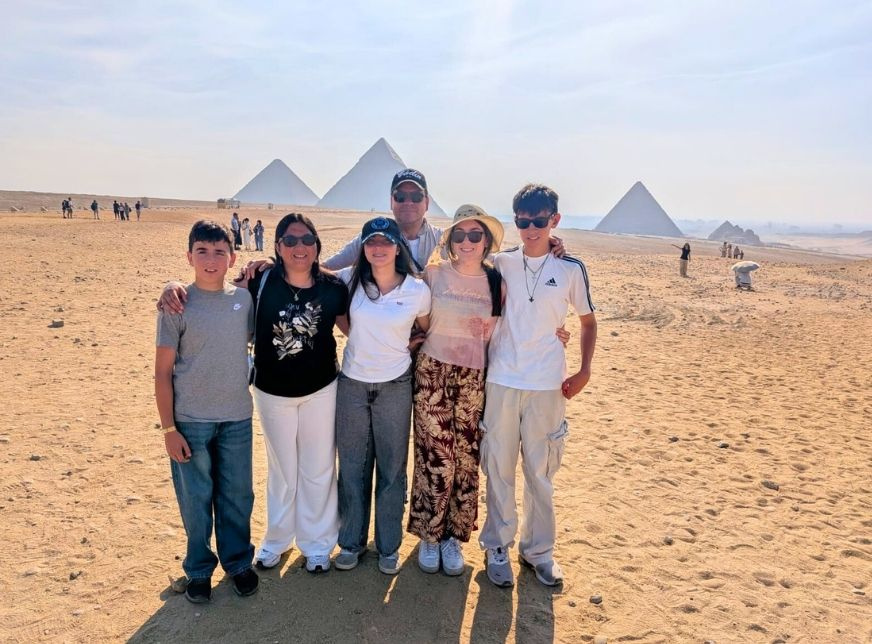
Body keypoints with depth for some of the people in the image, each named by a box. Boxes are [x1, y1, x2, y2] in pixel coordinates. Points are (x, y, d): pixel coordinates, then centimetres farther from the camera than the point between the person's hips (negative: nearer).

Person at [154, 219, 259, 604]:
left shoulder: (243, 299, -1)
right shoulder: (177, 305, -9)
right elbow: (162, 372, -6)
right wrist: (168, 429, -8)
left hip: (237, 418, 3)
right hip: (190, 421, -2)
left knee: (237, 495, 14)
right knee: (195, 499, 11)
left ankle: (238, 561, 34)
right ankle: (199, 569, 31)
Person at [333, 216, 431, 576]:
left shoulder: (417, 290, -9)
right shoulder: (350, 280, -6)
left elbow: (427, 332, 9)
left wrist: (400, 346, 0)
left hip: (395, 386, -1)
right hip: (352, 384, 1)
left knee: (392, 468, 10)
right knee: (352, 466, 12)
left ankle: (389, 546, 28)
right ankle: (351, 541, 31)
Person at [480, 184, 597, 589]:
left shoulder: (570, 269, -1)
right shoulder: (501, 263, 1)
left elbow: (588, 320, 10)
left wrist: (584, 372, 2)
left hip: (547, 385, 0)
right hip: (500, 381, 1)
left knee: (541, 471, 9)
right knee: (498, 467, 8)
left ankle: (539, 549, 27)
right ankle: (497, 546, 24)